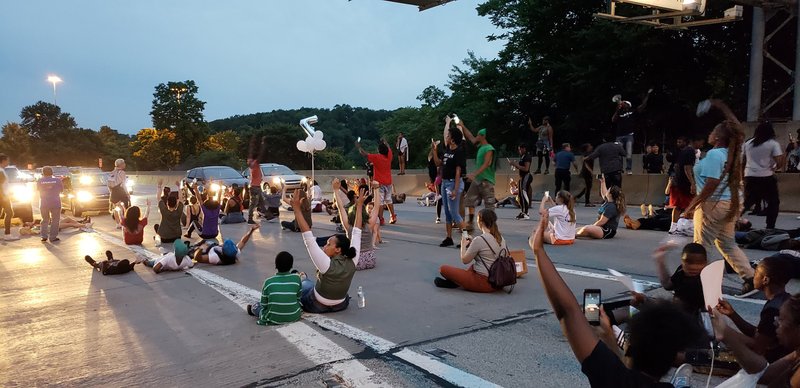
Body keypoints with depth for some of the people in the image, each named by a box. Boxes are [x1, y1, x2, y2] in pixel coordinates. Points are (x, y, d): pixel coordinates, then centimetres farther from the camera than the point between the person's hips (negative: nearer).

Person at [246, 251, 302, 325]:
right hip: (294, 317, 2)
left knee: (255, 305, 22)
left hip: (273, 320, -1)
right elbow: (298, 298, 2)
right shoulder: (296, 278, -10)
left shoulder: (268, 282, -11)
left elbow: (264, 304, -3)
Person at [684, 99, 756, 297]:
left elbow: (712, 184, -25)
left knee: (701, 247, -1)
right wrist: (722, 107, 31)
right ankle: (749, 279, 14)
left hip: (713, 205, -9)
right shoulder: (731, 152, 7)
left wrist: (693, 204, -21)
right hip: (729, 204, 9)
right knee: (728, 244, 16)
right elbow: (736, 129, 24)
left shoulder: (714, 154, -18)